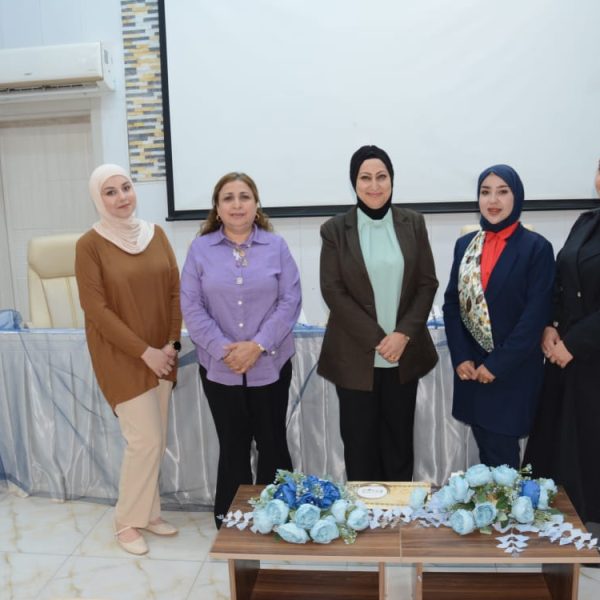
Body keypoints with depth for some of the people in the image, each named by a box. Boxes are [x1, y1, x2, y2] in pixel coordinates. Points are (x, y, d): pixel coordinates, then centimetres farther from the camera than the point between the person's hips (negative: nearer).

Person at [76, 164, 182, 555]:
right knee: (146, 440, -3)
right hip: (121, 357, -5)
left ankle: (148, 512, 29)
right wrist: (144, 351, -15)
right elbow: (96, 309, -13)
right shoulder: (90, 245, -10)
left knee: (156, 440, 11)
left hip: (161, 354, 5)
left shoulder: (155, 233, 5)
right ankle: (127, 521, 18)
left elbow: (175, 291, 6)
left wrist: (172, 343, -5)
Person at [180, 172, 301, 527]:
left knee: (272, 443, 10)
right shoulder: (200, 249, 1)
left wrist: (258, 344, -14)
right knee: (233, 447, 10)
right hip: (220, 367, 0)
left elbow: (290, 301, -4)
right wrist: (223, 348, -14)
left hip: (270, 364, 0)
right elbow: (192, 307, -3)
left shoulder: (276, 246, 1)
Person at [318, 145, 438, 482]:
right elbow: (333, 291, -7)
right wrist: (376, 339, -13)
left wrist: (403, 333, -11)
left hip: (404, 354, 2)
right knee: (359, 442, 7)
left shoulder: (413, 223, 4)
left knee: (399, 440, 13)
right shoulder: (335, 229, -2)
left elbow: (428, 283, 2)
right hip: (356, 357, -2)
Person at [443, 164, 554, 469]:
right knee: (485, 448, 14)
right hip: (471, 368, 4)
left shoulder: (536, 247, -7)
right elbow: (451, 302, 5)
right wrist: (460, 357, -5)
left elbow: (536, 314, -13)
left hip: (513, 372, -4)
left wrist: (498, 364, -15)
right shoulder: (465, 244, 7)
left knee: (502, 455, 3)